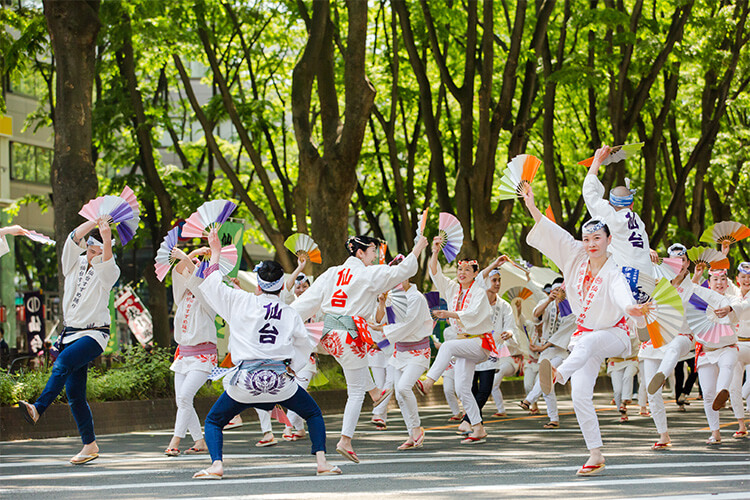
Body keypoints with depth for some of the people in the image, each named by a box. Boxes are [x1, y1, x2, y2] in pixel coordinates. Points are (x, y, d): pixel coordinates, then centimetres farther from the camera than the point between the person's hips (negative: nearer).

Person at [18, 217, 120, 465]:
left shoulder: (107, 271, -2)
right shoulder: (75, 264, 11)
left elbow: (107, 260, -25)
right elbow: (73, 238, -4)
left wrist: (107, 239, -41)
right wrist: (95, 221, -11)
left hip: (94, 334, -6)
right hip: (71, 332, 6)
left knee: (62, 363, -32)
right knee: (74, 393, 1)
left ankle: (37, 409, -42)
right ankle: (89, 445, 6)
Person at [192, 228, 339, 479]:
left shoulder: (241, 302, 1)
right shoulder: (291, 315, 7)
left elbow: (211, 285, 9)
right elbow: (306, 345, 17)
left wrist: (215, 253, 20)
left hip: (245, 381, -1)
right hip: (280, 380, 1)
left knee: (213, 422, 15)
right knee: (313, 414, 22)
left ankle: (217, 463, -9)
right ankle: (321, 460, 6)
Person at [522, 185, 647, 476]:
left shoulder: (613, 273, -22)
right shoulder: (576, 258, -4)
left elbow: (621, 293, -44)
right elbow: (552, 233, 2)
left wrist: (630, 308, -66)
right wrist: (532, 207, -3)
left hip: (614, 335, -6)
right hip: (585, 331, 6)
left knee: (586, 343, -42)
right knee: (580, 396, -5)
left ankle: (557, 375, -72)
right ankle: (595, 456, 0)